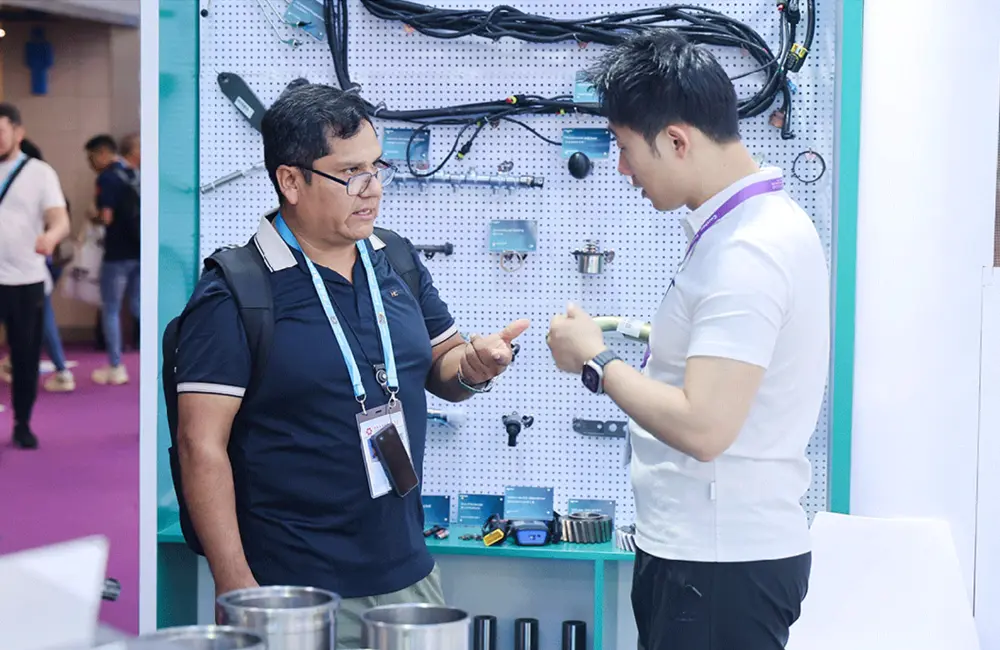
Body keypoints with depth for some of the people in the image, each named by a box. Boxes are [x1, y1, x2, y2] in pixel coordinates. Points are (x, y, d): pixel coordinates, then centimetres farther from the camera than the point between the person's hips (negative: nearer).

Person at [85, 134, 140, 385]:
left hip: (118, 254, -7)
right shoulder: (133, 175, 11)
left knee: (110, 310, 5)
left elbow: (106, 217, -20)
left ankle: (116, 368, 9)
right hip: (139, 251, 7)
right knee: (137, 307, 15)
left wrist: (93, 217, 0)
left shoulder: (106, 178, -12)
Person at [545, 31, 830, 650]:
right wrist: (656, 350, 9)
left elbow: (703, 427, -27)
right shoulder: (765, 220, 10)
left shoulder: (745, 252, -22)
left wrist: (596, 361, -15)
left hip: (720, 566, -10)